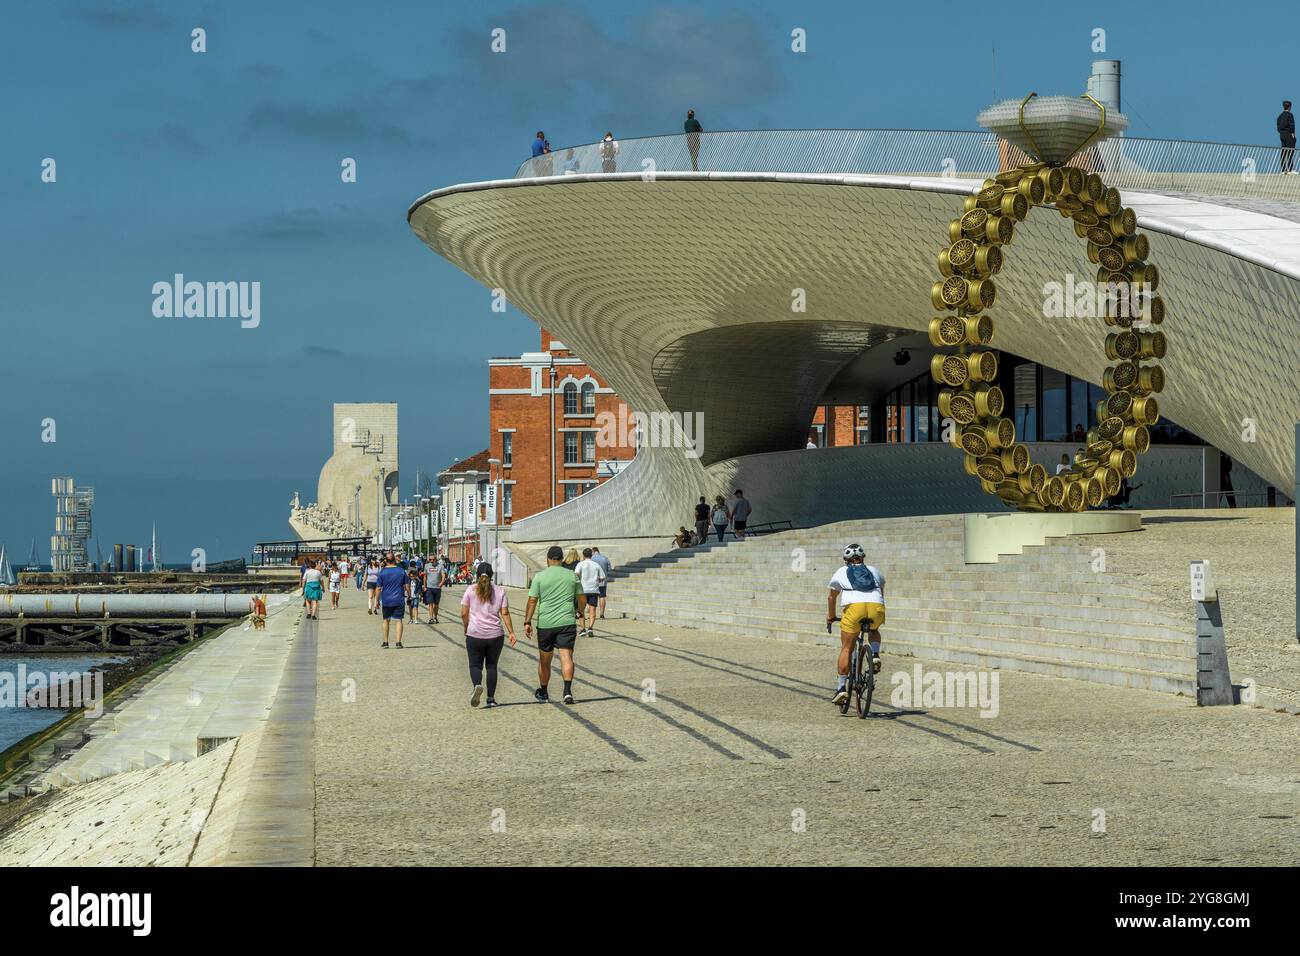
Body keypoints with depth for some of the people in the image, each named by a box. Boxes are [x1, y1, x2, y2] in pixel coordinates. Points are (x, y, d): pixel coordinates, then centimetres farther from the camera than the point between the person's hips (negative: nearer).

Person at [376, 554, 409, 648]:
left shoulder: (382, 573, -4)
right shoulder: (401, 571, -1)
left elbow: (378, 588, -5)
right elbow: (407, 586, 2)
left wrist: (377, 600, 3)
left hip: (386, 601, 0)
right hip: (399, 600, 0)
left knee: (386, 620, 13)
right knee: (398, 620, 3)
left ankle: (385, 642, 16)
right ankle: (398, 642, -3)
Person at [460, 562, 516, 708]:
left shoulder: (471, 590, -1)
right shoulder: (500, 591, 3)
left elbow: (464, 613, 0)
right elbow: (505, 613, -2)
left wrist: (466, 629, 15)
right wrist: (511, 632, 0)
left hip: (475, 634, -2)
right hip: (496, 635, 2)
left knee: (475, 665, 6)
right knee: (492, 665, 13)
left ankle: (477, 685, -25)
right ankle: (491, 699, 10)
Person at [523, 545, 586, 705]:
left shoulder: (539, 577, -1)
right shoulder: (572, 576, 5)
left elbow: (532, 601, -5)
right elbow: (582, 600, 13)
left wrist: (527, 622, -2)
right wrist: (580, 612, 33)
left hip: (545, 624, 0)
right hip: (567, 623, 1)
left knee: (544, 660, 12)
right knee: (566, 656, -6)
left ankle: (542, 693, 26)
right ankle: (567, 691, -24)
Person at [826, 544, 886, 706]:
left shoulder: (841, 573, 27)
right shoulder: (874, 571, 31)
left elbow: (831, 597, 37)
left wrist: (830, 617, 52)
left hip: (854, 607, -2)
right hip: (876, 607, 2)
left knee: (846, 649, 7)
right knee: (873, 630, 34)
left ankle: (841, 688, 1)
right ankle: (875, 656, 8)